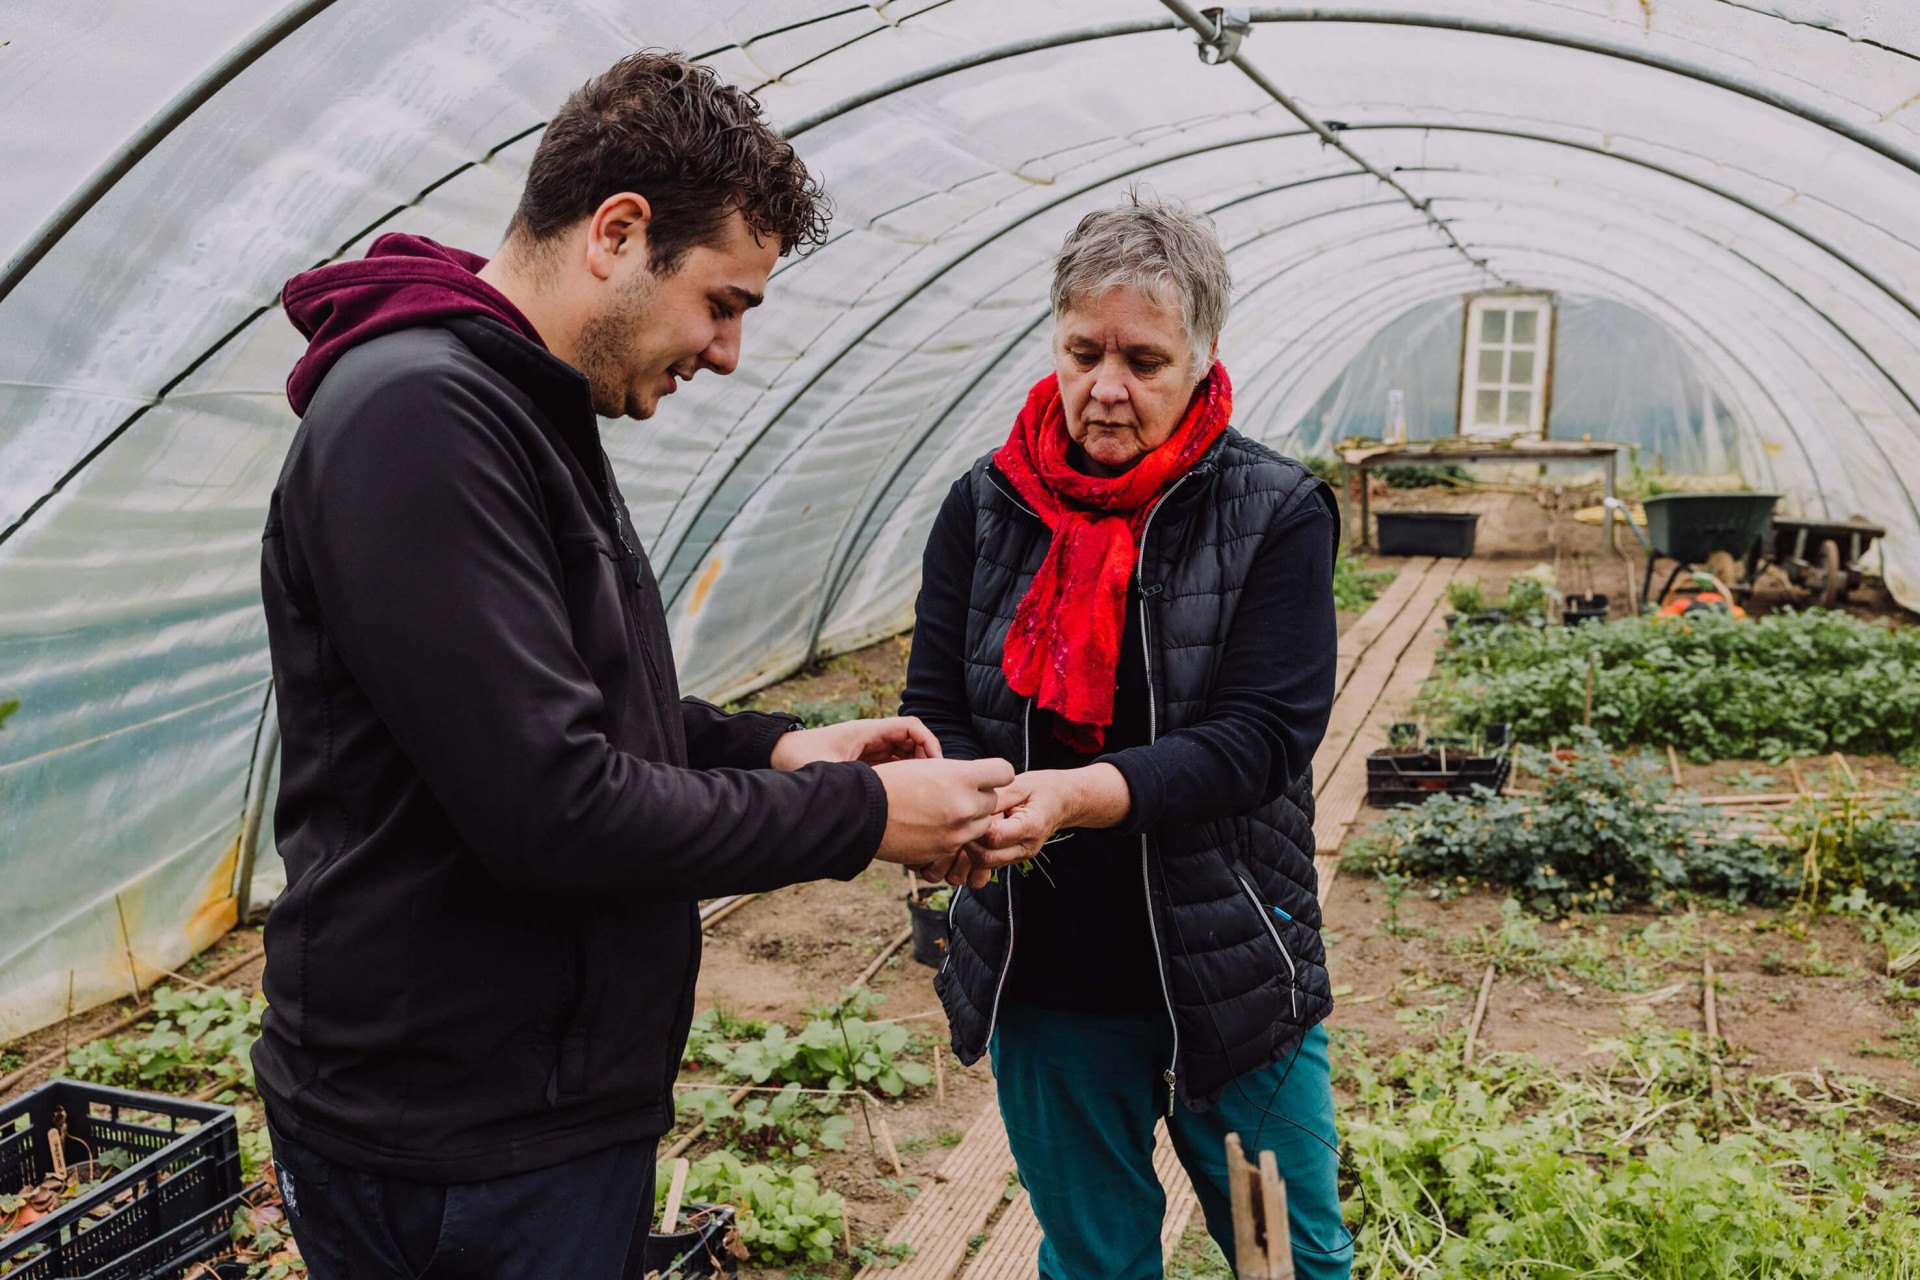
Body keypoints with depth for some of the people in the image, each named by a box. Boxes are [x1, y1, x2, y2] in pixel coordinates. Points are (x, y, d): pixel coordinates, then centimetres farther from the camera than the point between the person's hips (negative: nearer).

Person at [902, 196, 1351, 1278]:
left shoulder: (1275, 515, -9)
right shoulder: (987, 509, -1)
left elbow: (1260, 736, -17)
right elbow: (935, 712, -1)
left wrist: (1079, 795, -33)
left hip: (1230, 977, -2)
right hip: (1044, 984, 2)